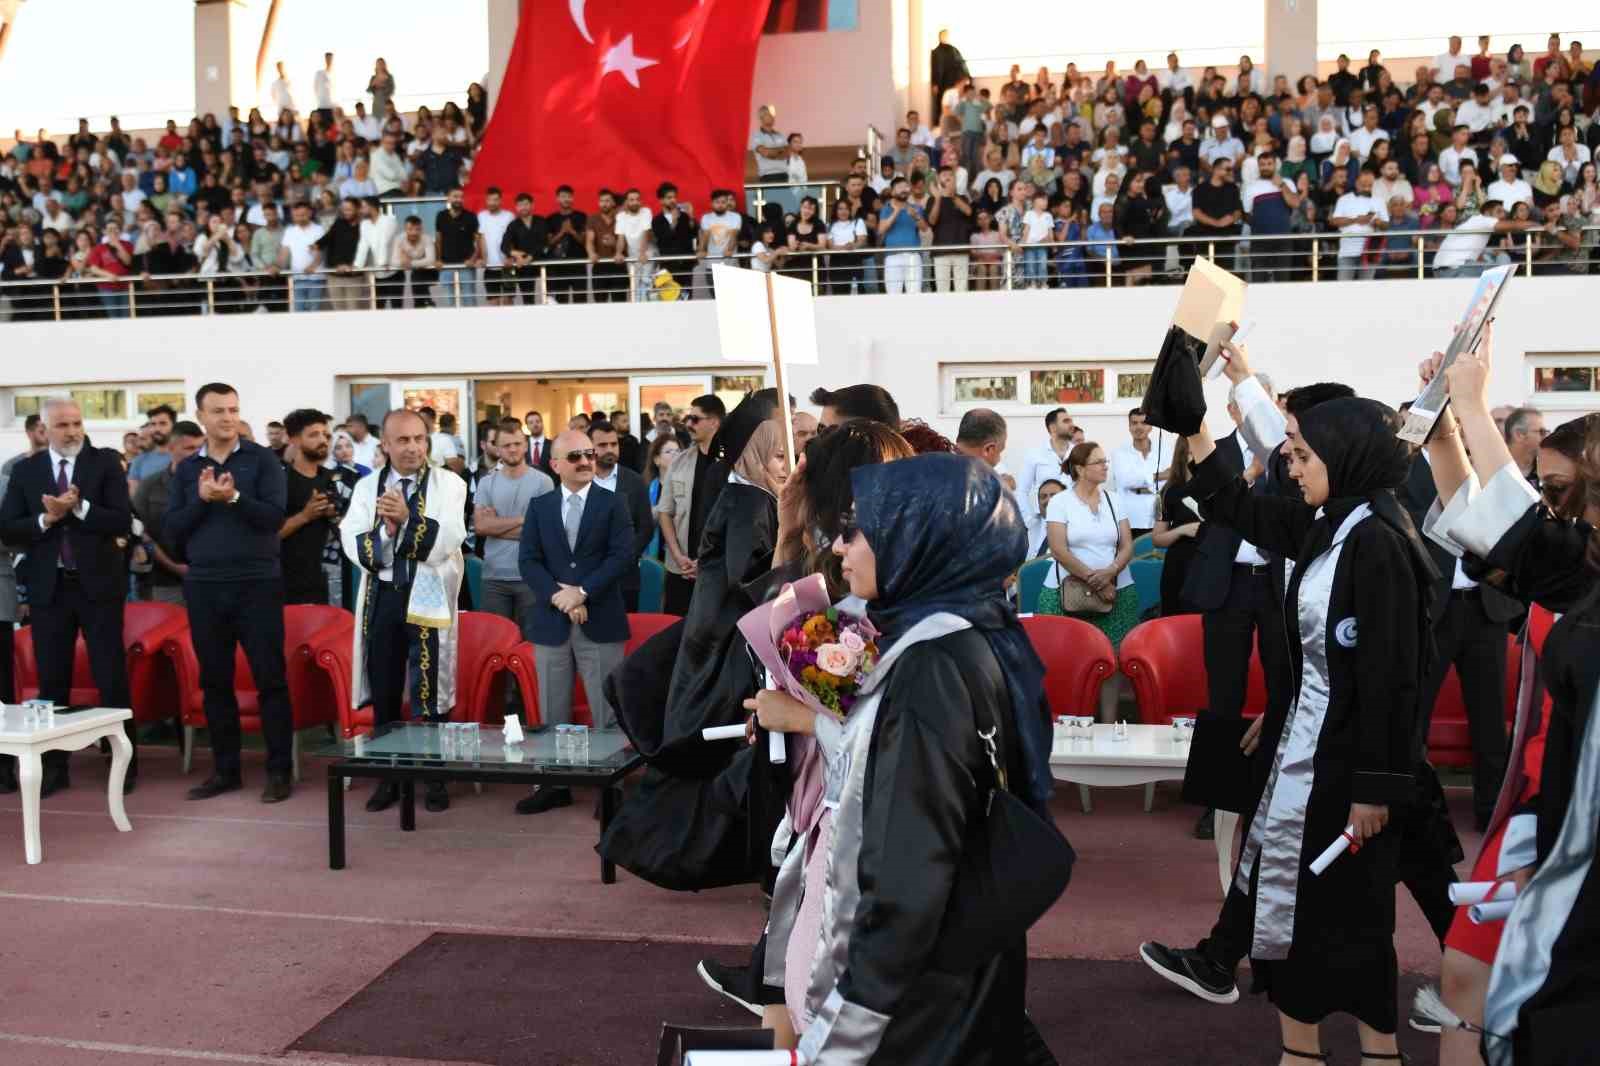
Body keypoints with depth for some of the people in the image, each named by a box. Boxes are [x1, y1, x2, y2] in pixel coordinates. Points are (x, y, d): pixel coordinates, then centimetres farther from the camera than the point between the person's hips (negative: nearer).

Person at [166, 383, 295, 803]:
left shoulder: (262, 459, -1)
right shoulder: (186, 468, 10)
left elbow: (275, 517, -10)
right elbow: (172, 530, 3)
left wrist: (234, 497, -22)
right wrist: (201, 499, -11)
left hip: (257, 584, -4)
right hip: (203, 587, 4)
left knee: (270, 678, -1)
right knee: (215, 681, 9)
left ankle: (279, 770, 6)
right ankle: (225, 769, 19)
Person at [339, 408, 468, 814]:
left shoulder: (449, 484, -2)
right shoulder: (368, 486, 6)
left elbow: (446, 542, -13)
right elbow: (353, 544, -3)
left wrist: (408, 517, -24)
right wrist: (386, 528, -19)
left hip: (428, 598, -3)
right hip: (381, 597, 3)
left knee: (430, 692, 1)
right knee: (384, 692, 10)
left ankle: (436, 778, 14)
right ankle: (387, 778, 22)